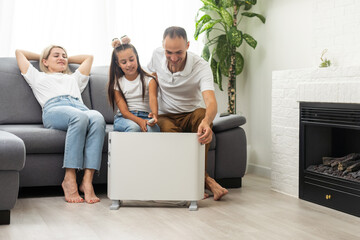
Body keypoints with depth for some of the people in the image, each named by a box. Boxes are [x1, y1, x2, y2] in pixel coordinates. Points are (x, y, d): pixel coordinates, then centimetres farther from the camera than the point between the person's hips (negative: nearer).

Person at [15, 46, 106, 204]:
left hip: (81, 108, 3)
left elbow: (88, 57, 58)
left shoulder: (74, 78, 45)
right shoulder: (39, 77, 37)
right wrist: (41, 56, 56)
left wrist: (67, 60, 59)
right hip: (54, 109, -3)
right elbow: (20, 52, 45)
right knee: (80, 117, -40)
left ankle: (87, 181, -44)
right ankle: (69, 180, -41)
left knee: (98, 118, -36)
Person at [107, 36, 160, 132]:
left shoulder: (149, 80, 4)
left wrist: (154, 114, -42)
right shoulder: (117, 83, 4)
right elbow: (124, 111, -6)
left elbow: (152, 98, -17)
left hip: (145, 116, 0)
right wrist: (140, 121, -27)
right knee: (134, 127, -37)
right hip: (124, 118, 0)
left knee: (153, 129, -36)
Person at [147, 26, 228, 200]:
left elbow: (211, 102, -36)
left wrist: (206, 121, -61)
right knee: (168, 129, -35)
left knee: (203, 115, -37)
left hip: (190, 115, -1)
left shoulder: (201, 67, -21)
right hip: (165, 117, 1)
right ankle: (204, 179, -30)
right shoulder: (157, 56, -9)